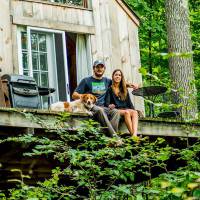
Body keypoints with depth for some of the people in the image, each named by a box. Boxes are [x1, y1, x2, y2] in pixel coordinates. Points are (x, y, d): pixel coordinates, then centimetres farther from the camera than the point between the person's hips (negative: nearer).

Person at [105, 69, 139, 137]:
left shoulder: (125, 90, 24)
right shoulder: (110, 89, 10)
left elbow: (129, 103, 20)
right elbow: (106, 102, -1)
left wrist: (133, 109, 1)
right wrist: (109, 106, -24)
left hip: (125, 108, 4)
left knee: (134, 112, -31)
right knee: (126, 112, -36)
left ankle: (135, 134, -53)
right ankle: (132, 134, -44)